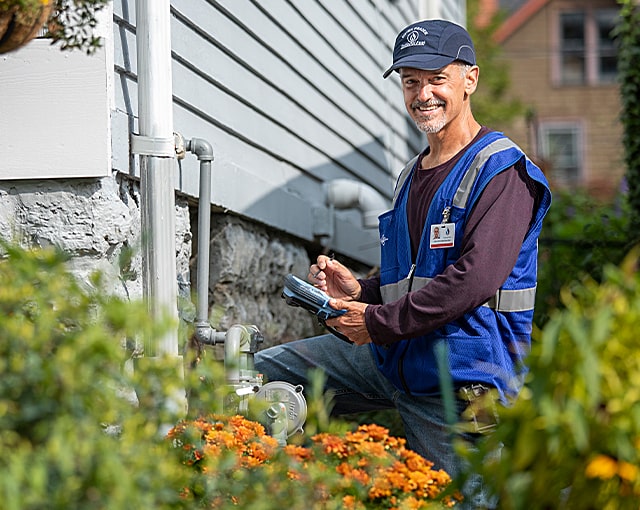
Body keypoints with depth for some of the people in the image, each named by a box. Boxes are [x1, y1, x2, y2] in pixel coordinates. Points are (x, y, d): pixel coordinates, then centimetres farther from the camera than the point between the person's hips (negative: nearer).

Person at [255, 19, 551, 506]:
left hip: (462, 375, -8)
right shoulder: (412, 176, 17)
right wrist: (359, 291, 4)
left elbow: (474, 279, -22)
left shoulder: (502, 170, -11)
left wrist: (378, 321, -16)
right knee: (263, 373, 4)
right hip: (396, 359, 8)